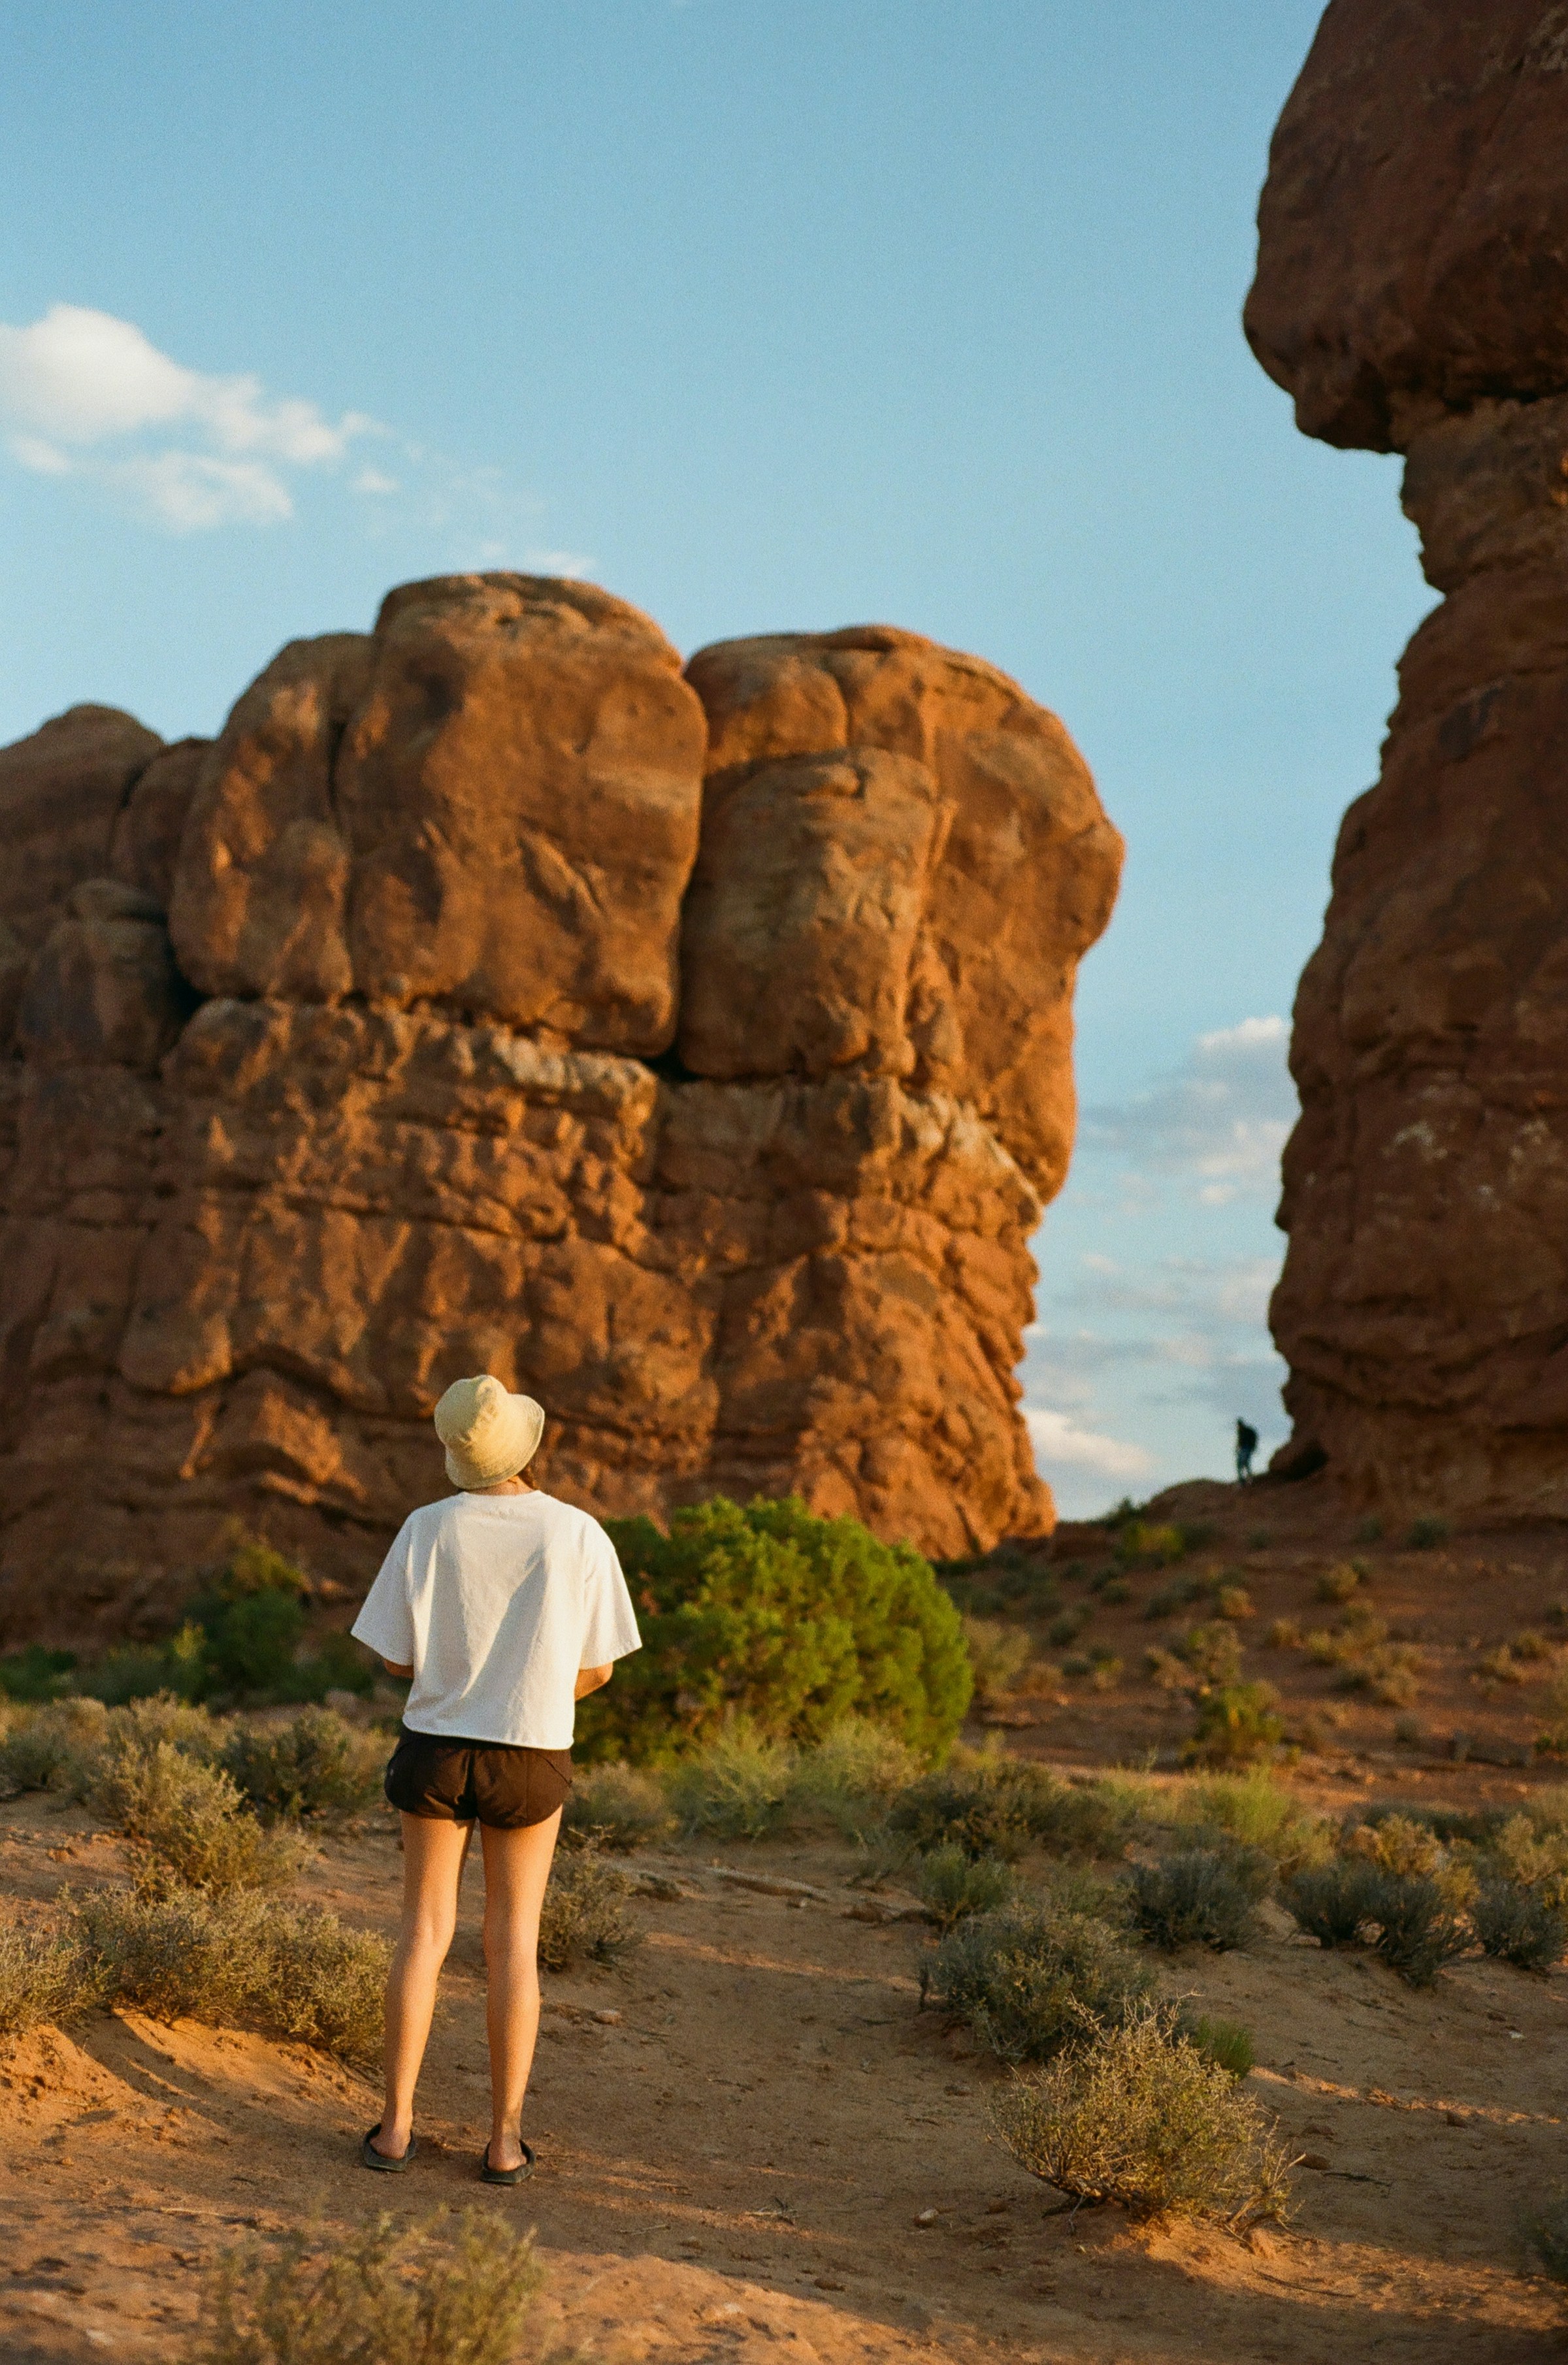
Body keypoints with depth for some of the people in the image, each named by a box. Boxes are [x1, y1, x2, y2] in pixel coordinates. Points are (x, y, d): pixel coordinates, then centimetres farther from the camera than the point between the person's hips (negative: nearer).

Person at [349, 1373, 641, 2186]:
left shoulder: (428, 1530, -9)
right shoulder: (579, 1535, -9)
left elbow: (397, 1659, -4)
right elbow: (597, 1667, -2)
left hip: (436, 1748, 0)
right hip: (531, 1757, 0)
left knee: (424, 1933, 11)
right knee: (514, 1942, 9)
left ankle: (395, 2127, 9)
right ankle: (505, 2140, 8)